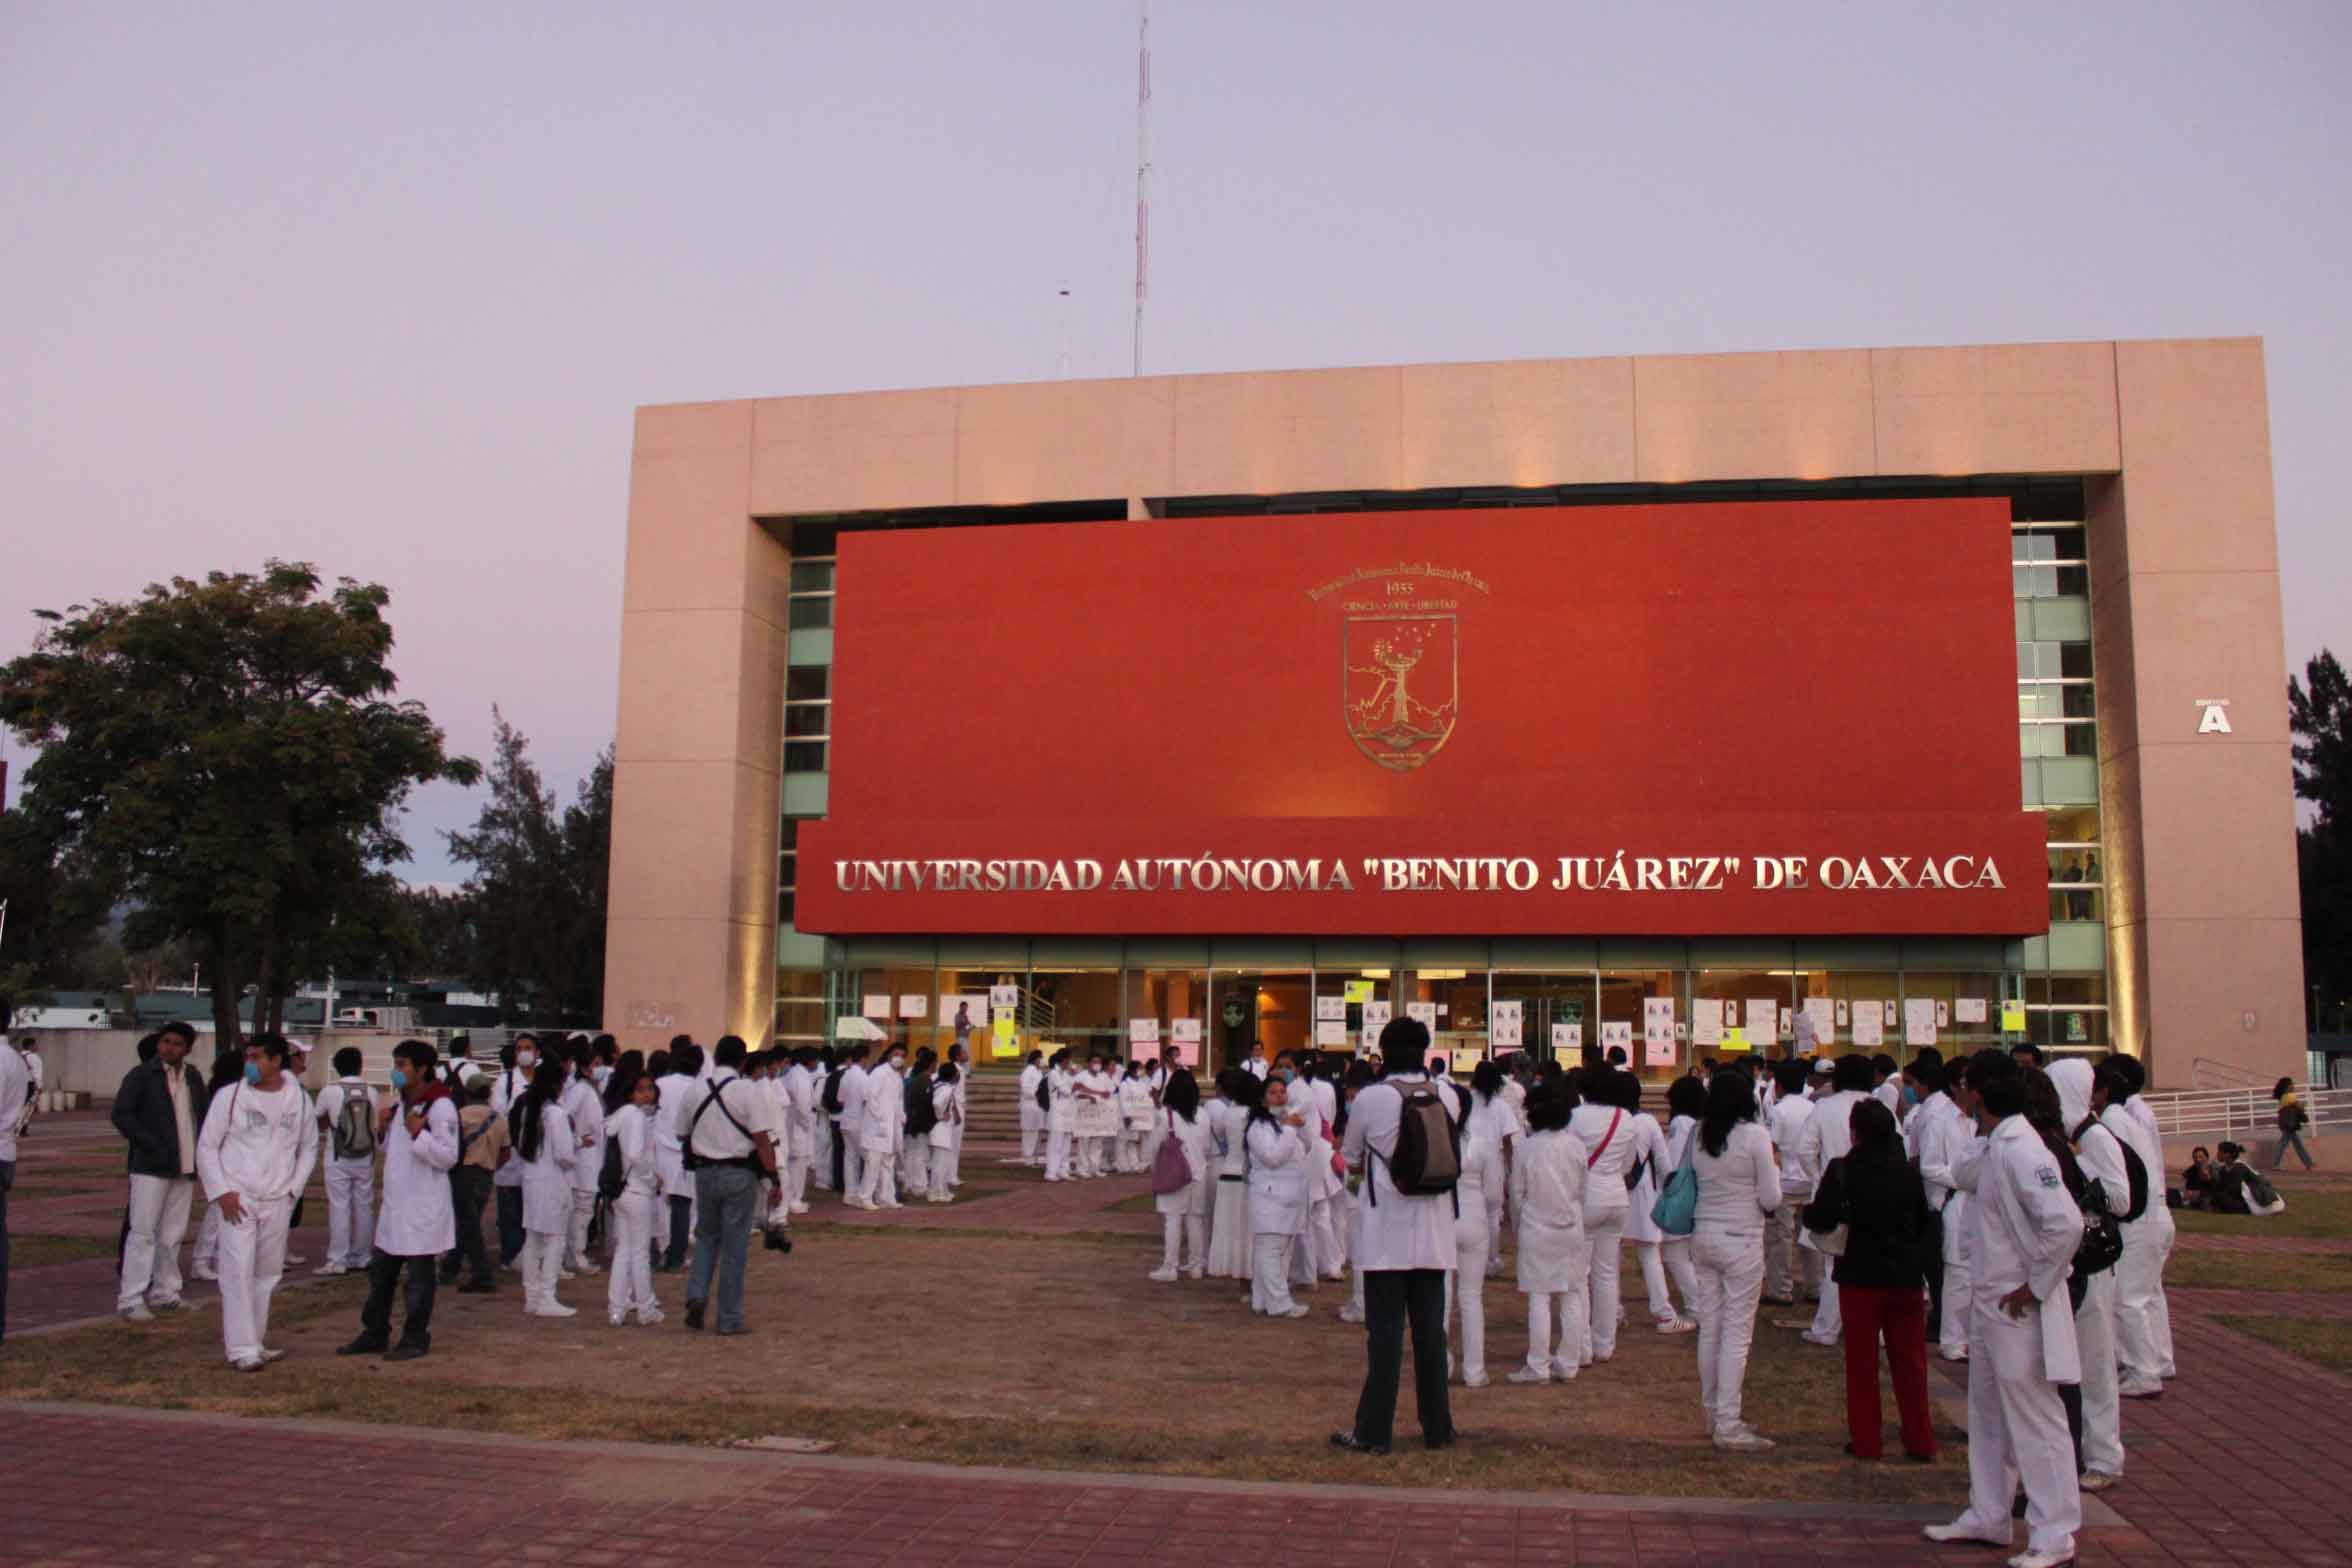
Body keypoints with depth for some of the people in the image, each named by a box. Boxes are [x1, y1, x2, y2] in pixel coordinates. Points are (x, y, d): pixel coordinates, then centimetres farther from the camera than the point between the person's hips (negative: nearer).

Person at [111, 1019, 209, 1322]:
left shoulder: (193, 1077, 12)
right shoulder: (141, 1076, -4)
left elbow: (206, 1113, 20)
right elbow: (121, 1114, -12)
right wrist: (152, 1145, -18)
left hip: (185, 1167, 6)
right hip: (152, 1167, -6)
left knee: (172, 1235, 11)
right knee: (143, 1232, -6)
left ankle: (164, 1292, 19)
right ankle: (130, 1298, -2)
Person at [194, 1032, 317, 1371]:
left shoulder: (299, 1099, 3)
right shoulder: (231, 1096, -4)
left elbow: (309, 1147, 14)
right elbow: (206, 1146, 0)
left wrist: (294, 1188, 4)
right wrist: (221, 1192, -8)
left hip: (277, 1203, 3)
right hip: (238, 1200, -3)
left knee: (268, 1274, 10)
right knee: (238, 1272, -9)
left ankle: (254, 1341, 22)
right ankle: (242, 1349, -7)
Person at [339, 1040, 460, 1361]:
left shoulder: (440, 1106, -14)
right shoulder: (398, 1103, 12)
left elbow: (448, 1157, -18)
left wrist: (418, 1132, -25)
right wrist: (384, 1128, 2)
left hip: (424, 1207, -9)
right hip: (394, 1202, 9)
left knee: (419, 1276, 2)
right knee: (380, 1271, 16)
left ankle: (416, 1338, 13)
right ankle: (375, 1334, 28)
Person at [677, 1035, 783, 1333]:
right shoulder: (748, 1093, -11)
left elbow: (682, 1135, 13)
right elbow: (763, 1140, -15)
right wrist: (774, 1179, -12)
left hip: (704, 1171, 3)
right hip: (739, 1173, -3)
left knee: (706, 1236, 22)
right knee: (734, 1246, 4)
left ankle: (697, 1295, 2)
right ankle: (729, 1319, 9)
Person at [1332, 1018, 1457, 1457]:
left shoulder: (1370, 1099, -11)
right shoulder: (1448, 1098, 0)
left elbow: (1350, 1160, 0)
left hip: (1386, 1233, -3)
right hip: (1433, 1233, 3)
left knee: (1385, 1331, 2)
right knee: (1431, 1330, 12)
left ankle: (1374, 1431, 7)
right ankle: (1438, 1427, 19)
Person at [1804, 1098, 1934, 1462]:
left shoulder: (1843, 1170, -13)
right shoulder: (1908, 1172, 0)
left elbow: (1819, 1220, -15)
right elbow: (1926, 1226, 10)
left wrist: (1808, 1212, 6)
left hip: (1860, 1278, -3)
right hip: (1906, 1279, 3)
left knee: (1862, 1363, 9)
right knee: (1910, 1361, 12)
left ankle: (1866, 1441, 12)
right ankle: (1920, 1441, 17)